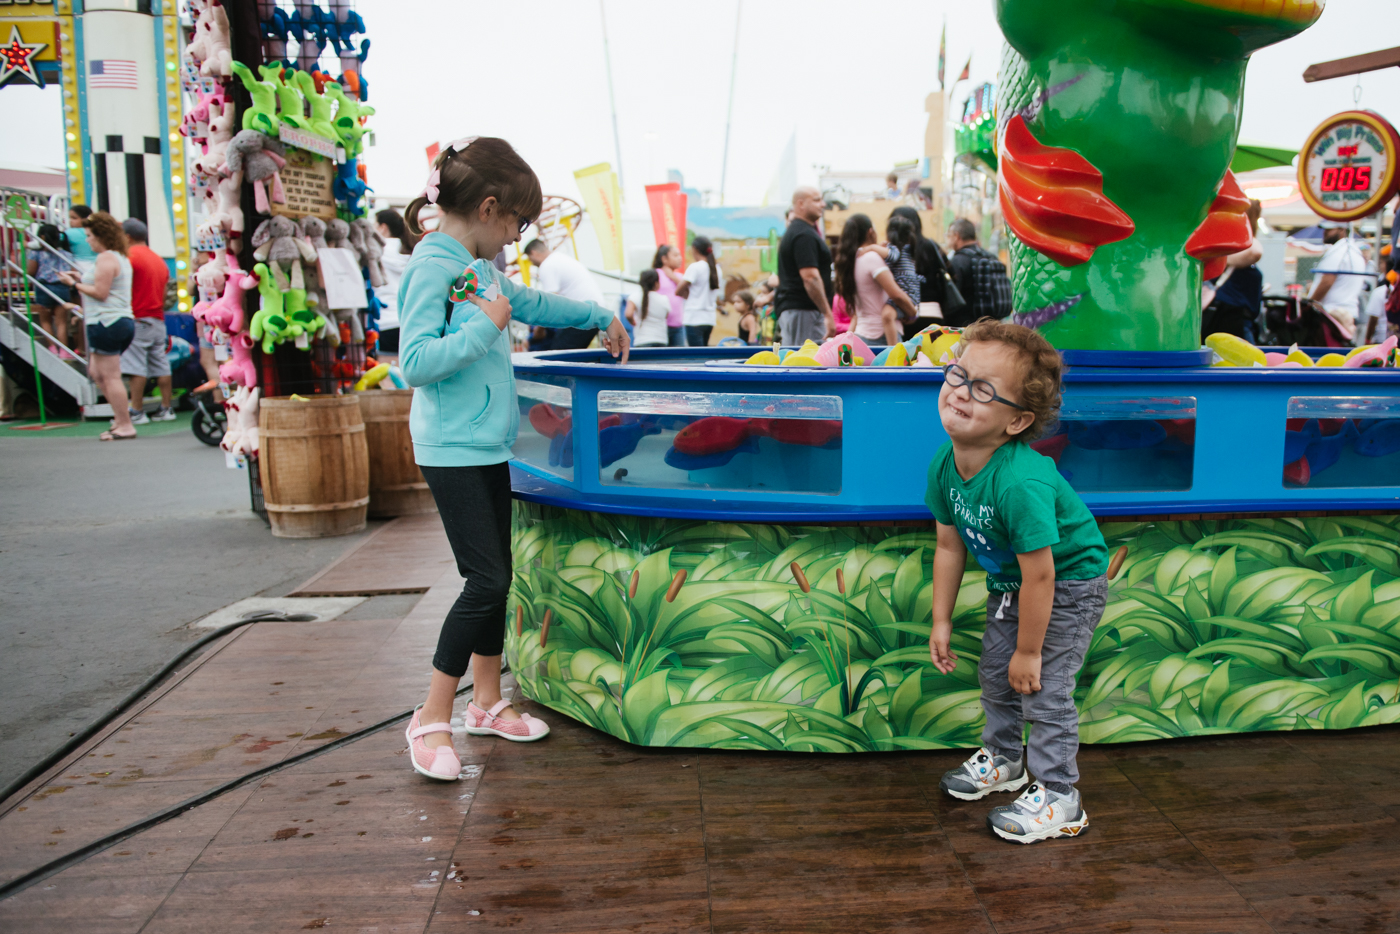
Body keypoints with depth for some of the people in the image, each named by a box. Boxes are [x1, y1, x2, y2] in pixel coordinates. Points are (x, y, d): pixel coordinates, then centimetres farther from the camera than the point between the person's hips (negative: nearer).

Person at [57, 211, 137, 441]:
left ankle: (125, 426, -3)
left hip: (107, 322, -10)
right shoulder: (121, 258, 19)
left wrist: (75, 284, -6)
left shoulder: (105, 258, -12)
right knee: (96, 372, 18)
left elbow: (100, 293, -17)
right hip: (122, 321, 10)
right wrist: (82, 280, 17)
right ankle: (121, 414, 16)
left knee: (110, 376, -6)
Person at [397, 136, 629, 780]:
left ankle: (487, 704, 26)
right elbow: (416, 363, -22)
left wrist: (601, 316, 34)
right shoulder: (431, 267, -14)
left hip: (488, 447, 9)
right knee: (485, 581, -10)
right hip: (452, 450, -9)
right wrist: (484, 326, -18)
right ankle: (432, 720, 5)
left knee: (497, 577, 13)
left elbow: (532, 303, 30)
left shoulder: (480, 268, 13)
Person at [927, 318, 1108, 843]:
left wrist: (1029, 651, -21)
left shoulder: (1020, 483, -41)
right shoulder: (945, 464, -18)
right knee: (995, 673, 18)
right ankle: (1003, 760, 42)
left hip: (1069, 582, -8)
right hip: (1010, 580, 8)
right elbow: (950, 546, -4)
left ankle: (1059, 799, 14)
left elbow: (1040, 576, -32)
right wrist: (941, 622, 1)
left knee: (1044, 689, -6)